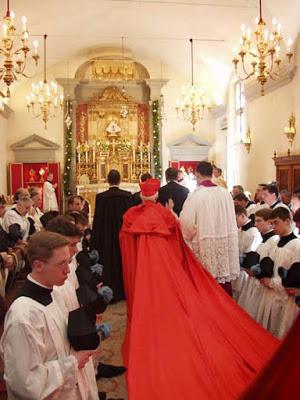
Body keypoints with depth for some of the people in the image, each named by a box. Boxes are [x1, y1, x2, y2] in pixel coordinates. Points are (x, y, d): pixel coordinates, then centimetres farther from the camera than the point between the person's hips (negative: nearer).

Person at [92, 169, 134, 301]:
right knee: (123, 260, 14)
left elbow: (97, 220, -6)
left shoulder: (100, 197, -10)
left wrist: (95, 240, 2)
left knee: (108, 262, 10)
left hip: (106, 237, -1)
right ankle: (124, 290, 24)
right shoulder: (128, 195, -8)